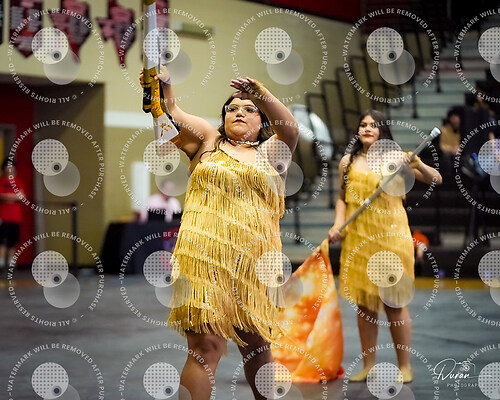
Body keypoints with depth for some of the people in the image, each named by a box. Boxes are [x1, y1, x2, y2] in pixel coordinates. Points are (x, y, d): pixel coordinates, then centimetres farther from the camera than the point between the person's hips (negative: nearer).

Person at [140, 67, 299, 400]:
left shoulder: (270, 152, 19)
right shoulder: (208, 141, 17)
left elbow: (290, 129, -2)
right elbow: (173, 113, 2)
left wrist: (262, 94, -20)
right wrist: (162, 82, -20)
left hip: (254, 260, 2)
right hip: (207, 256, -2)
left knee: (257, 345, 11)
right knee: (206, 345, -12)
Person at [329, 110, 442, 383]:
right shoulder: (348, 162, 7)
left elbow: (436, 180, -5)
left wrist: (416, 163, -22)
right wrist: (337, 225, 2)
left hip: (390, 237, -3)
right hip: (358, 238, 3)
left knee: (394, 302, -1)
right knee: (364, 304, 8)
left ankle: (404, 366, 9)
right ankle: (368, 365, 17)